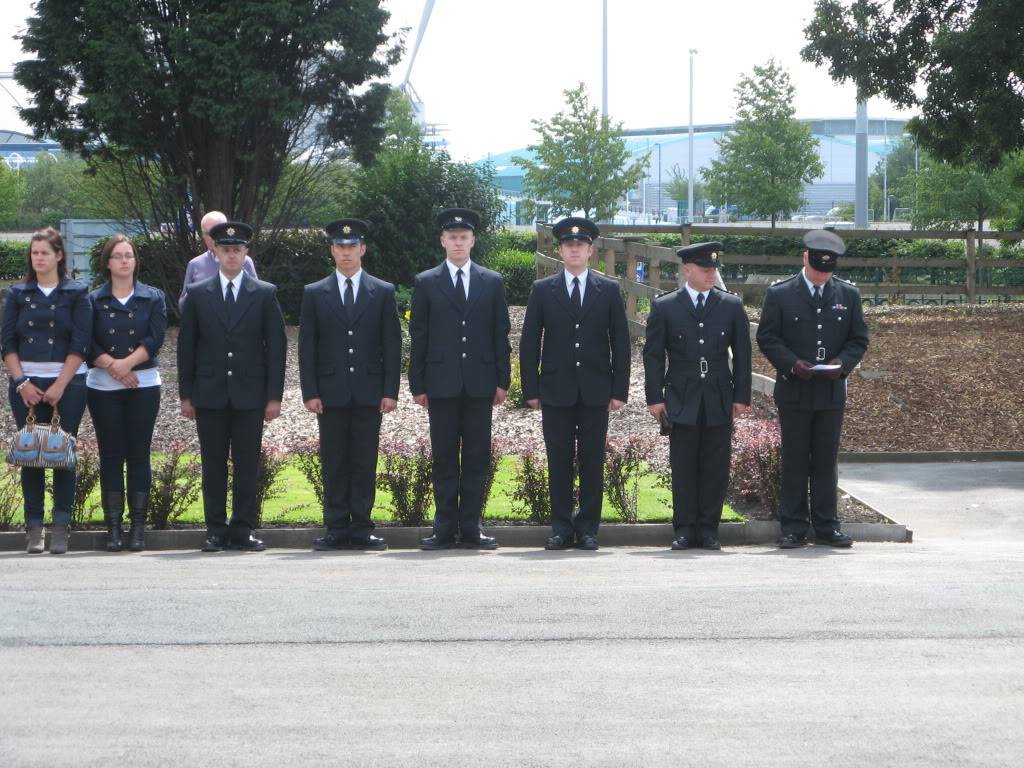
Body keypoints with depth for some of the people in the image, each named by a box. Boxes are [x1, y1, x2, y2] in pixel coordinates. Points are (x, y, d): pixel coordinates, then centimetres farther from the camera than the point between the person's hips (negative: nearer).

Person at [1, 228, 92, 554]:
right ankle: (34, 527, 3)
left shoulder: (76, 293, 4)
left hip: (67, 383, -2)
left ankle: (61, 527, -1)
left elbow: (79, 345, -2)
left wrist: (60, 386, -11)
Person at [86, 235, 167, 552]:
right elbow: (87, 344, -2)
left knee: (138, 455, 0)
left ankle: (138, 526, 5)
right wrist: (112, 366, -16)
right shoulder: (94, 301, 6)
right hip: (103, 387, 0)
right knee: (111, 455, 1)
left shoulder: (153, 298, 6)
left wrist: (127, 363, -17)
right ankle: (113, 526, 4)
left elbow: (155, 339, -5)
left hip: (143, 386, 0)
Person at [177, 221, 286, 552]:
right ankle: (216, 531, 8)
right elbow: (186, 347, 8)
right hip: (210, 394, 1)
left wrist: (274, 396, -2)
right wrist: (186, 394, 2)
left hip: (250, 394, -1)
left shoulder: (265, 294, 6)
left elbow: (275, 346, 4)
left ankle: (243, 531, 6)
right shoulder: (197, 294, 8)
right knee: (213, 465, 3)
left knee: (247, 466, 0)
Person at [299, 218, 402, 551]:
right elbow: (307, 347, 5)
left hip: (368, 393, 0)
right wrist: (310, 392, -3)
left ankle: (362, 529, 5)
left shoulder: (383, 292, 8)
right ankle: (337, 530, 6)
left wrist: (390, 391, -3)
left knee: (365, 463, 1)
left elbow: (392, 345, 5)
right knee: (333, 464, 2)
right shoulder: (314, 294, 8)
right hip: (331, 393, 0)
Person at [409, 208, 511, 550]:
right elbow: (418, 337, 4)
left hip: (479, 383, 1)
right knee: (444, 459, 2)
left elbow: (501, 335, 8)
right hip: (442, 384, -1)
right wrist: (418, 385, -1)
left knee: (477, 458, 2)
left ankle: (470, 529, 6)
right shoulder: (426, 283, 7)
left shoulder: (492, 283, 9)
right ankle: (445, 529, 7)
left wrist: (502, 381, 2)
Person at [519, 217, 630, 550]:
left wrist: (620, 390, -1)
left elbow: (620, 343, 6)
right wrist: (531, 389, -2)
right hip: (556, 391, 0)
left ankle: (588, 528, 9)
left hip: (595, 391, 0)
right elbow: (529, 343, 6)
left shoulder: (609, 290, 7)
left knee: (592, 461, 2)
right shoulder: (542, 290, 7)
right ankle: (561, 528, 8)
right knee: (559, 461, 2)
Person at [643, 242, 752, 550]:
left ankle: (709, 528, 10)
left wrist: (741, 395, 3)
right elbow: (653, 355, 3)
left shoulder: (731, 305, 7)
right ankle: (685, 529, 8)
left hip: (720, 400, 1)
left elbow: (742, 354, 9)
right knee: (683, 469, 1)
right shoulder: (664, 307, 3)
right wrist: (655, 397, -4)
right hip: (681, 400, -1)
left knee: (715, 468, 2)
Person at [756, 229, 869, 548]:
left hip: (832, 391, 2)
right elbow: (767, 337, -2)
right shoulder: (779, 294, 0)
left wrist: (842, 362, -10)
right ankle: (793, 528, 6)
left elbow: (859, 340, 10)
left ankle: (826, 526, 12)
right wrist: (792, 364, -16)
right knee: (794, 461, 2)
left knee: (826, 461, 6)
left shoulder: (848, 295, 8)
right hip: (793, 391, -2)